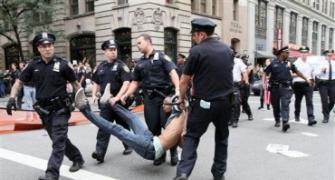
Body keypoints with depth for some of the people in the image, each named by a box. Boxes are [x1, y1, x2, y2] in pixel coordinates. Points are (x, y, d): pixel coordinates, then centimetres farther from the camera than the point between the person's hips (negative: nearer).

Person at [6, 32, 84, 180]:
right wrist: (12, 98, -7)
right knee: (59, 139, 16)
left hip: (60, 109, -4)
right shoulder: (33, 66, 1)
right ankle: (77, 159, 35)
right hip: (44, 110, 5)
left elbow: (75, 83, 3)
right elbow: (19, 82, 8)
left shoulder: (63, 64, -7)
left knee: (58, 141, -8)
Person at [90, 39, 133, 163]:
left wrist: (117, 97, -26)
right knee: (103, 127, -4)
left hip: (119, 101, -3)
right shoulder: (101, 67, 10)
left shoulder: (121, 65, -6)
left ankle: (128, 146, 31)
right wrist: (94, 95, 4)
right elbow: (96, 83, 20)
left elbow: (126, 83, -16)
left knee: (123, 126, 11)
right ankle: (100, 152, -7)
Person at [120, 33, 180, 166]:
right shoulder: (139, 63, 15)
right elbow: (135, 82, 18)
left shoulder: (161, 56, -1)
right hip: (149, 98, 5)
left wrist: (177, 88, -29)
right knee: (153, 127, 6)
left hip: (164, 95, -5)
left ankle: (173, 153, 18)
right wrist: (126, 95, 3)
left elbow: (172, 72, -12)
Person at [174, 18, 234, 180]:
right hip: (226, 101, 5)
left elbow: (184, 80, -4)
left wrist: (181, 99, 13)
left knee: (192, 136, 9)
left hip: (204, 102, -4)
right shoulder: (228, 50, 8)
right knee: (221, 137, 20)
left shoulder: (197, 51, -9)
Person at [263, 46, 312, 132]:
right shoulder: (273, 63, 2)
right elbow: (265, 74, 0)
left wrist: (306, 79, 26)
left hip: (286, 87, 1)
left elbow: (297, 72, 22)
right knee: (276, 106, 11)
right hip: (275, 88, 0)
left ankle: (285, 123, -20)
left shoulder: (289, 63, 11)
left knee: (285, 105, -13)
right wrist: (264, 82, -15)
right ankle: (277, 121, 30)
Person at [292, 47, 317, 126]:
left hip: (308, 84, 2)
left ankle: (311, 119, -16)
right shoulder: (296, 63, -3)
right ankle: (297, 116, 34)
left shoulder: (310, 63, 10)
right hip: (298, 84, -2)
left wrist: (312, 79, 16)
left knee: (309, 101, -9)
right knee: (298, 101, 13)